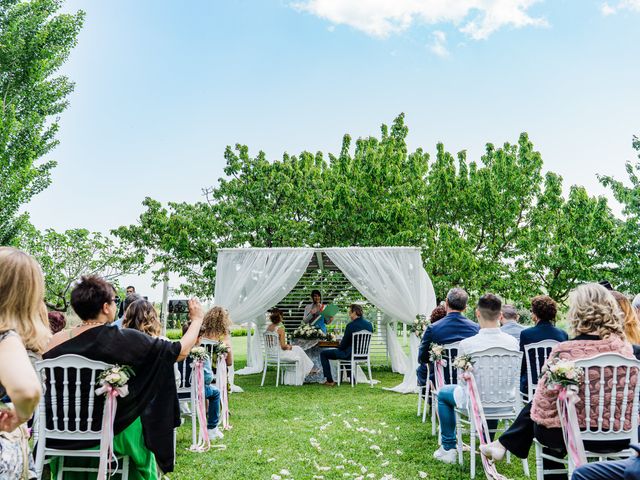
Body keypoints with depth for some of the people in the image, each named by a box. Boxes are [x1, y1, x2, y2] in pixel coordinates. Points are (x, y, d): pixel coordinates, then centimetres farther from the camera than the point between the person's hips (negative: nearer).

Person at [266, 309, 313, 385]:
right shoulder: (280, 329, -20)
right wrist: (288, 347, 3)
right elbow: (283, 346, -19)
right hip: (279, 354, -8)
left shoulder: (268, 328, 4)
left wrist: (286, 345, 15)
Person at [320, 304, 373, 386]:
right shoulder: (369, 324, 1)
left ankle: (330, 381, 7)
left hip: (350, 354, -8)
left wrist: (339, 347, 8)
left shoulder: (351, 325, -21)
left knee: (323, 354, 7)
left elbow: (344, 344, -14)